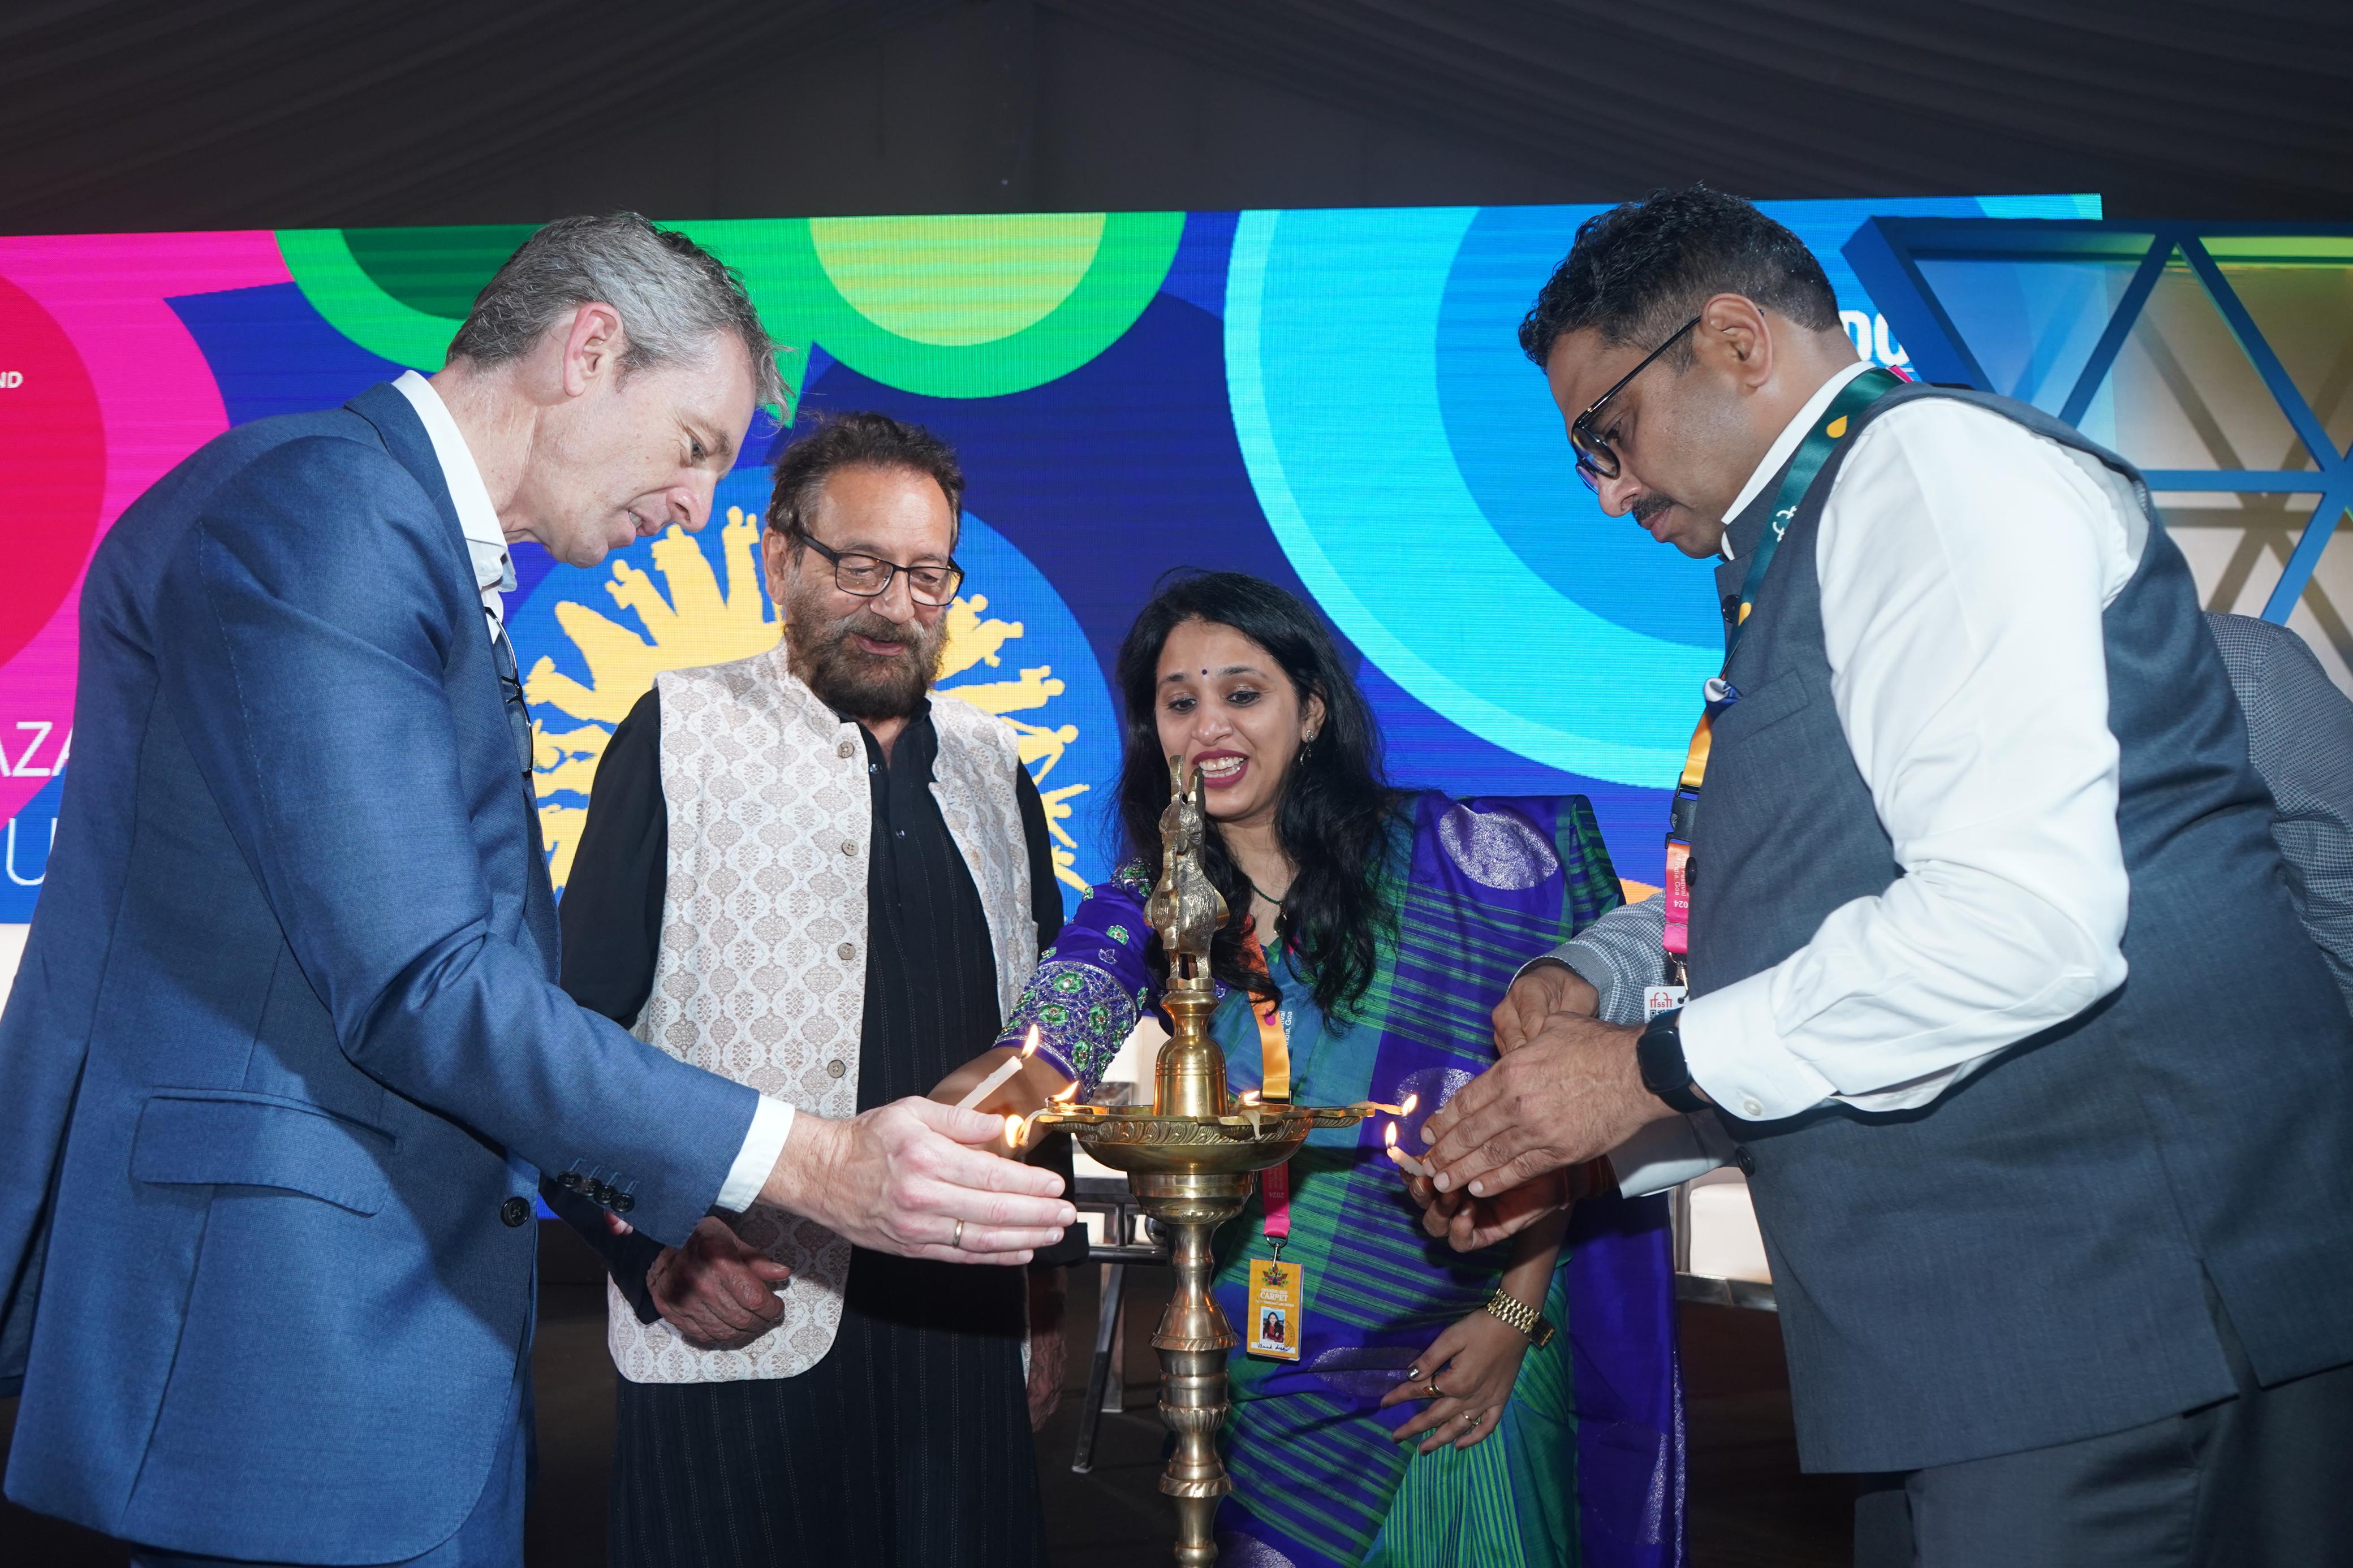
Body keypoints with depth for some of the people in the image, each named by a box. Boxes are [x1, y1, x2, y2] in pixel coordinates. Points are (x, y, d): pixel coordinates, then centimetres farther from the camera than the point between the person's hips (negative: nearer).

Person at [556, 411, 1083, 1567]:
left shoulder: (991, 767, 13)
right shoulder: (686, 730, 0)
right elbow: (577, 1025, -2)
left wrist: (1044, 1292, 15)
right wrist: (655, 1243, -13)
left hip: (962, 1330, 4)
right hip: (739, 1333, -4)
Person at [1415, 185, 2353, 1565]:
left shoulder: (1931, 460, -10)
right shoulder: (1816, 544, 21)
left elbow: (2024, 917, -23)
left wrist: (1658, 1066, -13)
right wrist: (1589, 1153, 18)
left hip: (2117, 1286, -10)